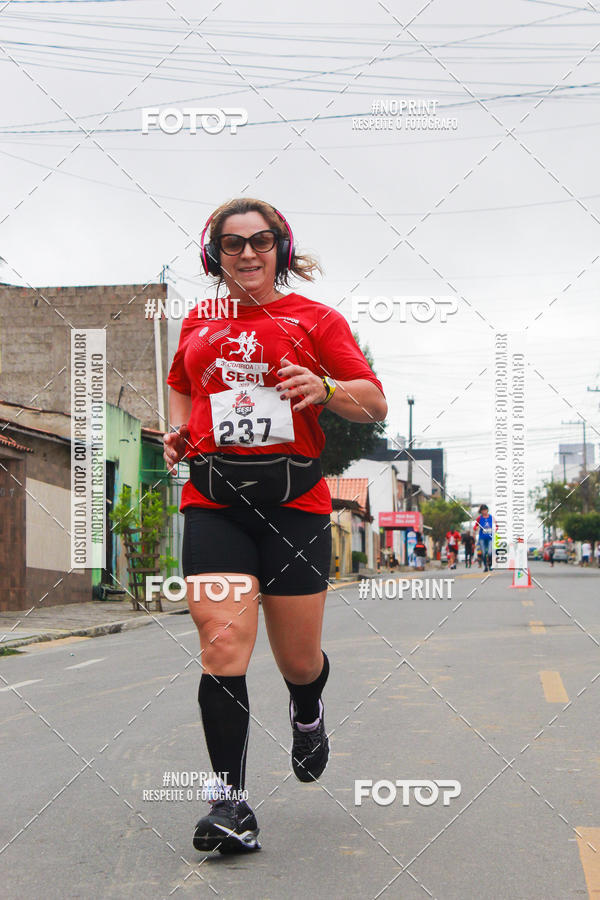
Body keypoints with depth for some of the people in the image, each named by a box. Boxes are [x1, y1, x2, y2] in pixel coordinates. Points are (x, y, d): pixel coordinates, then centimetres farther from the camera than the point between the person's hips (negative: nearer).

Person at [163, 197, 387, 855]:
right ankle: (229, 801, -7)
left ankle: (308, 715, 44)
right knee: (222, 642, -15)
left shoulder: (315, 319, 7)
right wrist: (177, 432, 14)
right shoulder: (198, 324, 16)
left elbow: (376, 405, 5)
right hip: (213, 499, 1)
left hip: (294, 499, -1)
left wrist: (324, 388, -15)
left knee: (298, 659, 6)